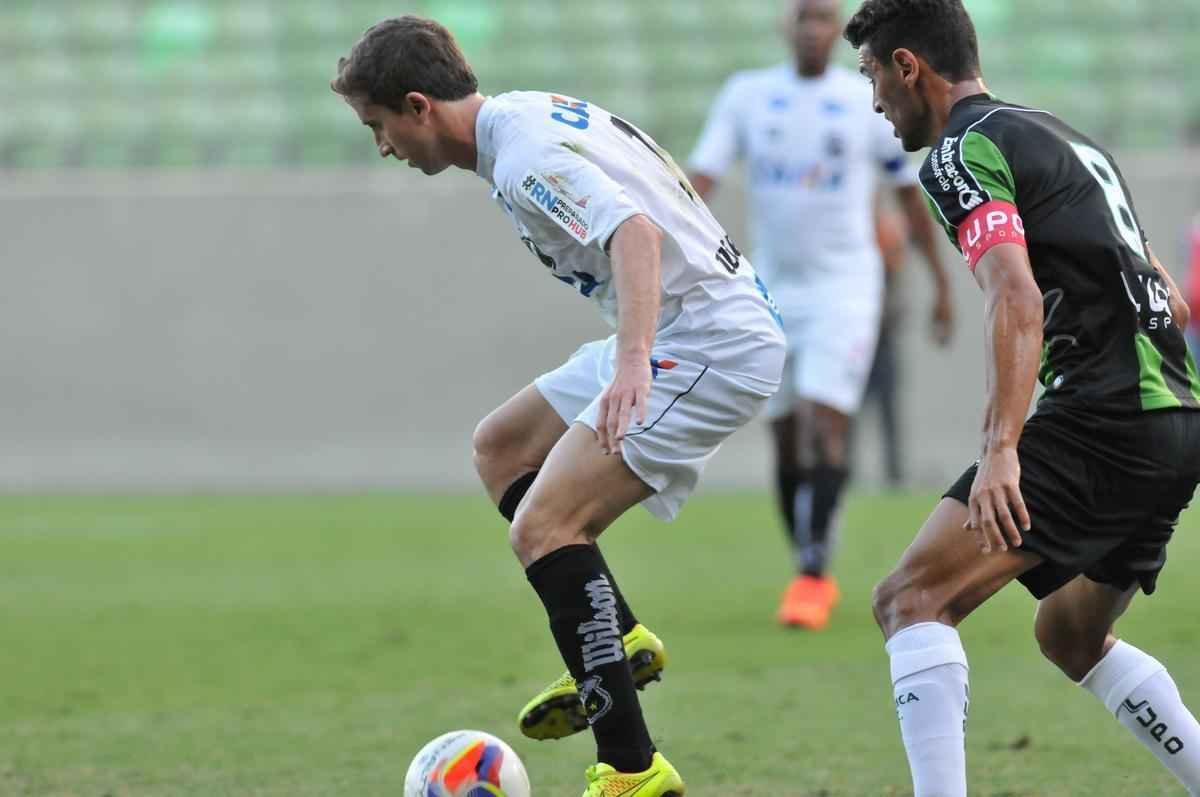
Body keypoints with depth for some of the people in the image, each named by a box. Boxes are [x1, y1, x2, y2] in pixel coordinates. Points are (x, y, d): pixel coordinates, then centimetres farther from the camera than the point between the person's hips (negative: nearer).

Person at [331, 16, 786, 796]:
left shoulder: (526, 158, -20)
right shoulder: (539, 112, 12)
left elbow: (635, 232, -35)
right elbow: (663, 185, 24)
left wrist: (632, 361, -49)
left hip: (709, 345, -11)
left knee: (543, 526, -17)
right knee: (501, 447, 21)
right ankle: (619, 642, 16)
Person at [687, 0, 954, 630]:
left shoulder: (869, 104, -1)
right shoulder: (747, 96, 1)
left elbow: (910, 193, 9)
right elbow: (702, 176, -7)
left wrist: (942, 283, 12)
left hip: (844, 288, -3)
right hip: (774, 288, 3)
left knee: (825, 430, -16)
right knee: (787, 443, 7)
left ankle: (813, 579, -16)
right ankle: (810, 574, 20)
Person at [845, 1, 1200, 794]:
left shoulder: (964, 150, -5)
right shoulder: (1063, 136, 24)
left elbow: (1017, 299, -21)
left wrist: (1001, 449, -29)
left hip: (1105, 420, -9)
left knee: (911, 600, -13)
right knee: (1072, 636, 26)